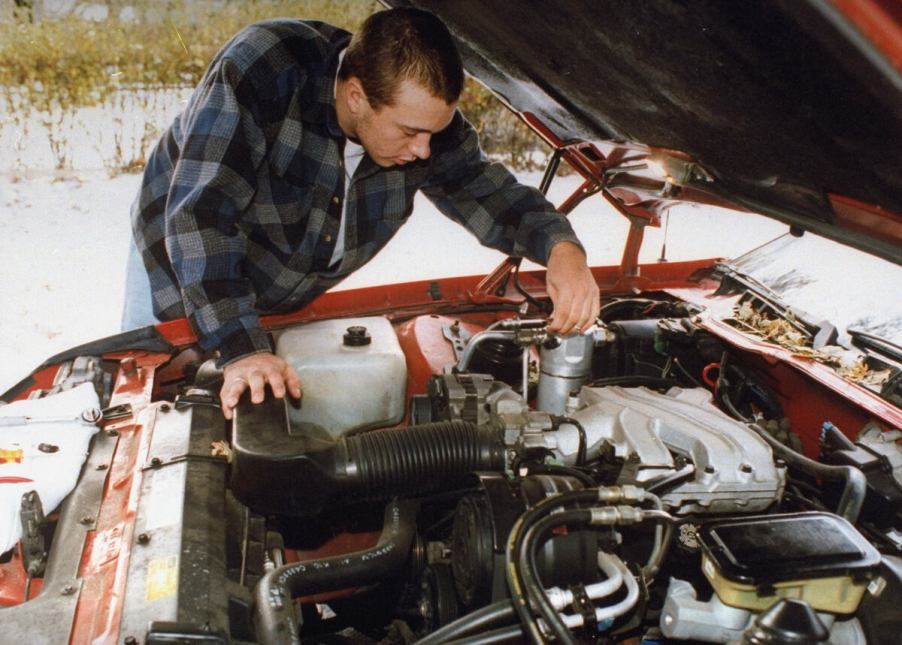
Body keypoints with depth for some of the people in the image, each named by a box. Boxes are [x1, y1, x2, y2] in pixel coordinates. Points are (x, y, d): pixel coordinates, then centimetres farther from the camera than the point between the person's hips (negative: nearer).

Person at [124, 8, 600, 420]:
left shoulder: (424, 115, -19)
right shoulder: (261, 70, -36)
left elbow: (493, 197, -11)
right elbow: (200, 214, -40)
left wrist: (561, 247, -33)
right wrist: (242, 350, -48)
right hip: (179, 277, -3)